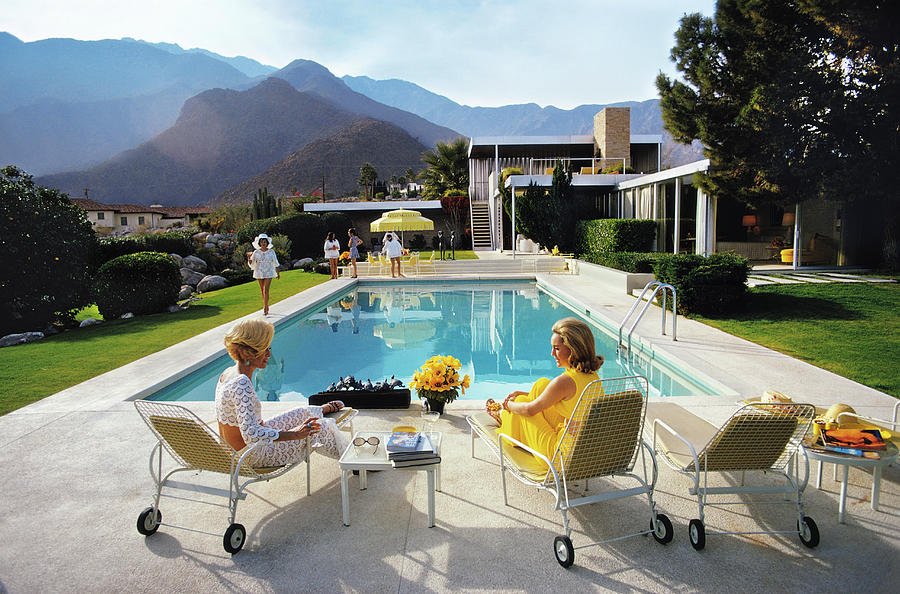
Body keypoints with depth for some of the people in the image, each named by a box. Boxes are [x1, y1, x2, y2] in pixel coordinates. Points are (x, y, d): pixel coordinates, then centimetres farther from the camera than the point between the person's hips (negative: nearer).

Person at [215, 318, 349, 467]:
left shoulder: (227, 373, -1)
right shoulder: (241, 383, -31)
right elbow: (250, 435, -36)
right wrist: (294, 434, -32)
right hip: (253, 455, -9)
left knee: (303, 413, 21)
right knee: (321, 427, 4)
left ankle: (327, 408, 54)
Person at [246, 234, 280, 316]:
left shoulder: (271, 252, 0)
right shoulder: (256, 252, 1)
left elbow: (275, 263, 9)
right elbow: (251, 264, 1)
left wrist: (278, 273, 13)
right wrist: (249, 257, -18)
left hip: (268, 273, -2)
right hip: (259, 273, 2)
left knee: (266, 290, -12)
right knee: (262, 290, 10)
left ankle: (265, 308, -12)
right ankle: (266, 306, 24)